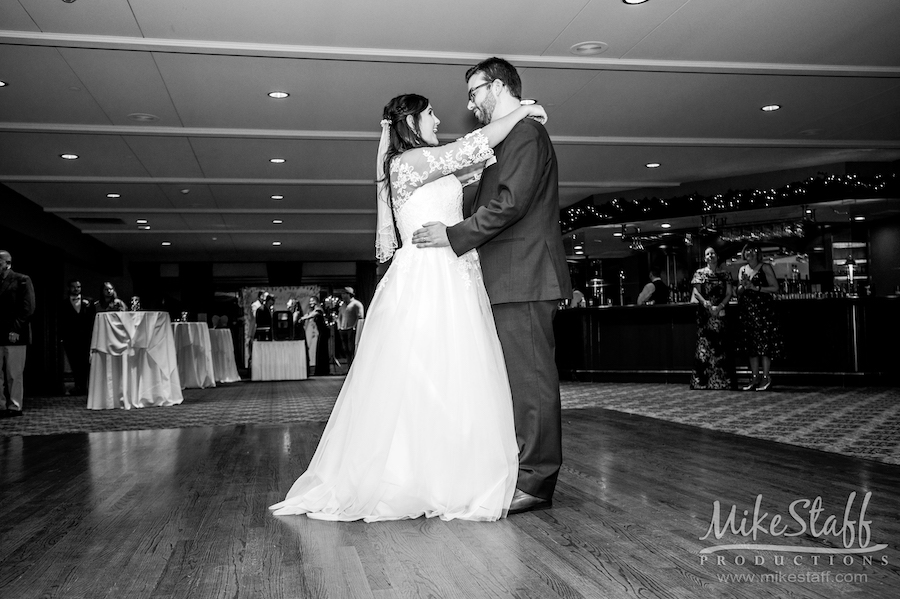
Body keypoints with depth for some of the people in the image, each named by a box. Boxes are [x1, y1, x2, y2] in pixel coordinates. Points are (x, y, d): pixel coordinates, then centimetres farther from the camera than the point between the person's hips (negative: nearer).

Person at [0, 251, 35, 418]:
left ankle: (15, 407, 5)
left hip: (14, 335, -5)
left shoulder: (22, 280, 1)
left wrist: (15, 329, -14)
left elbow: (28, 308, -6)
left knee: (14, 374, -2)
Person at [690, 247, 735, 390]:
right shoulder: (700, 273, 8)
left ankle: (721, 381, 1)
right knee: (704, 343, -7)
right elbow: (696, 292, 1)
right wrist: (706, 303, -16)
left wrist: (719, 306, -11)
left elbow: (729, 294, 5)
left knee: (719, 345, -3)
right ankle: (702, 381, -5)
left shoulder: (725, 275, 11)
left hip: (720, 313, 1)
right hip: (704, 313, -1)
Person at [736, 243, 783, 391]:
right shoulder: (742, 270, 14)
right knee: (750, 345, 5)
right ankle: (755, 378, 11)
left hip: (763, 309, -5)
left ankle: (766, 378, -3)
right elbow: (738, 292, 16)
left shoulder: (765, 267, -2)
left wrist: (755, 287, -13)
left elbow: (775, 288, -8)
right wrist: (743, 286, -5)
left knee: (764, 344, -8)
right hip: (746, 311, 6)